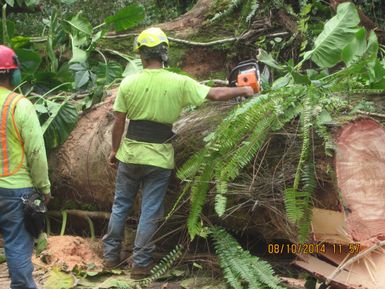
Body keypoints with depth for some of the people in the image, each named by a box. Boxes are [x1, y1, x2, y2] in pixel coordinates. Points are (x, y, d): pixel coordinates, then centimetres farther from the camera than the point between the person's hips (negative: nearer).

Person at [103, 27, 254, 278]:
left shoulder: (129, 83, -8)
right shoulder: (179, 83, -11)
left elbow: (118, 123, -2)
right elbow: (216, 94, -4)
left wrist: (115, 150, 12)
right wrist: (244, 91, 12)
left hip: (130, 154, 1)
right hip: (159, 158, -1)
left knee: (121, 205, 17)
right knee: (150, 211, 7)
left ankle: (111, 255, 25)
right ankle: (140, 264, 13)